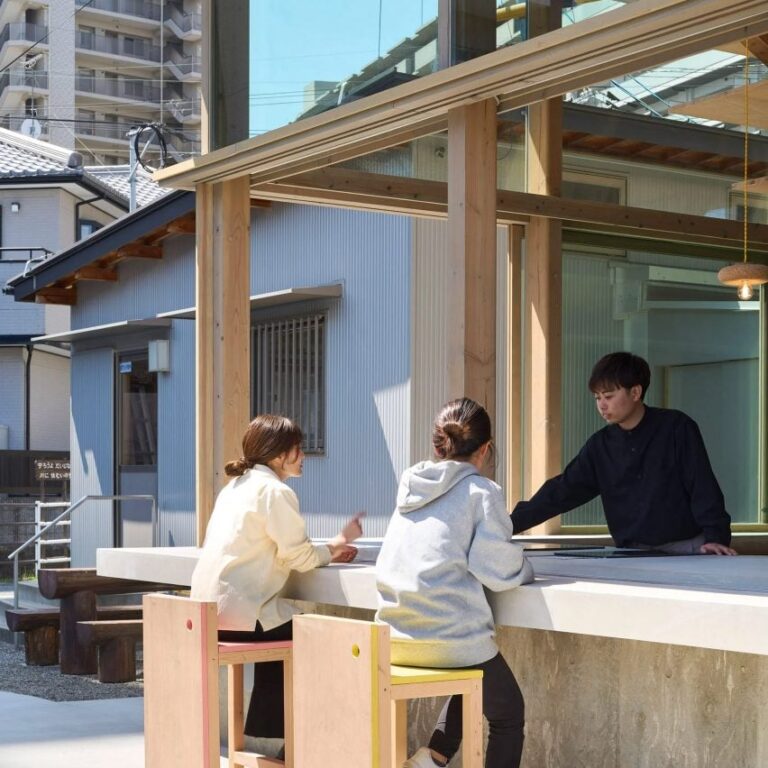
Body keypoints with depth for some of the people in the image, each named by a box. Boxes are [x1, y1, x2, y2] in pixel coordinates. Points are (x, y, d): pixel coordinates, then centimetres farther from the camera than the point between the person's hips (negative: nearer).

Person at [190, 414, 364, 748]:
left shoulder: (237, 486, 17)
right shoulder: (275, 491, -12)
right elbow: (299, 558, -11)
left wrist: (328, 551, 12)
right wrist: (340, 541, 5)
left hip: (210, 608, 9)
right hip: (238, 611, -9)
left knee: (285, 632, 26)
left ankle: (266, 728, 30)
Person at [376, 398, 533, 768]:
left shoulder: (412, 486, 10)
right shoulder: (481, 491, -7)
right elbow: (497, 569, -12)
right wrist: (524, 569, 9)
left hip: (396, 636, 6)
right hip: (450, 635, -6)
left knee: (475, 685, 32)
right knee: (508, 714, 17)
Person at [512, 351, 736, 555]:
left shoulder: (676, 428, -3)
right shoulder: (600, 446, 8)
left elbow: (704, 488, -6)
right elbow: (561, 491, 6)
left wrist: (715, 537, -18)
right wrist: (508, 525, -3)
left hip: (686, 549, -3)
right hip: (632, 555, 3)